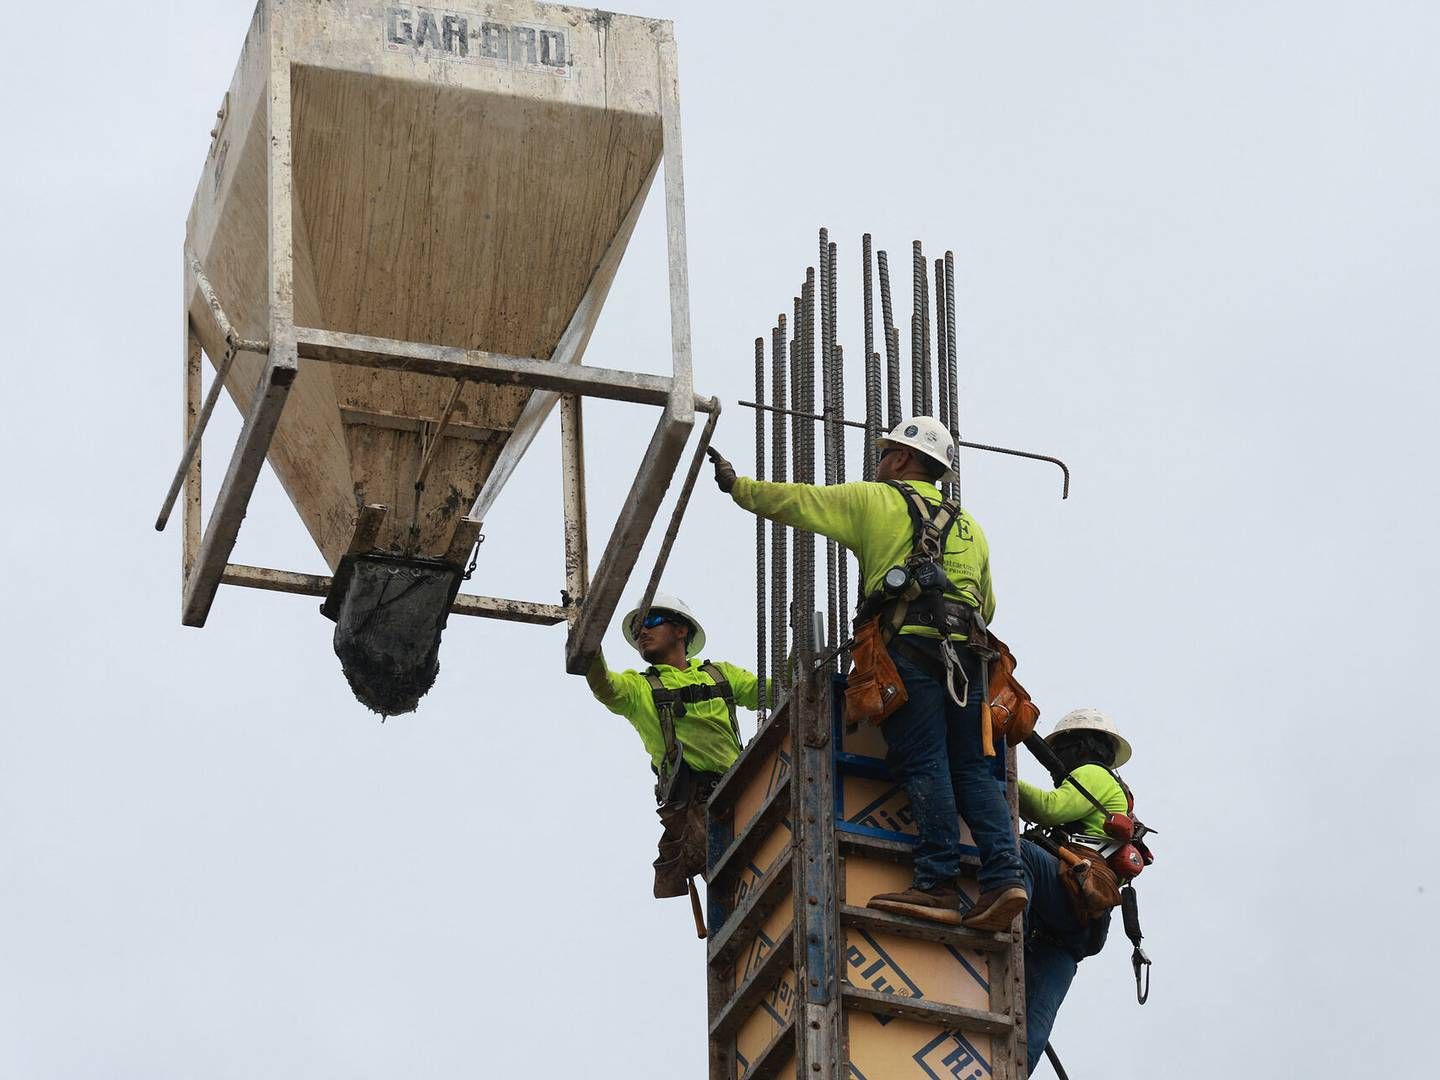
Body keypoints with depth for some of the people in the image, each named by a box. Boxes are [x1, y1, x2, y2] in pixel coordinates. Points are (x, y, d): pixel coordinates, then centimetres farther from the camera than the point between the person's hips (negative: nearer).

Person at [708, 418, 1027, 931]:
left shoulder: (875, 500, 13)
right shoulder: (968, 525, 28)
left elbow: (797, 502, 17)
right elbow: (987, 604, 32)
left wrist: (736, 484, 29)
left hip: (910, 645, -5)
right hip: (966, 651, 5)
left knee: (924, 765, -11)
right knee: (972, 769, 2)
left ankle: (938, 884, -18)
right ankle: (1004, 875, -12)